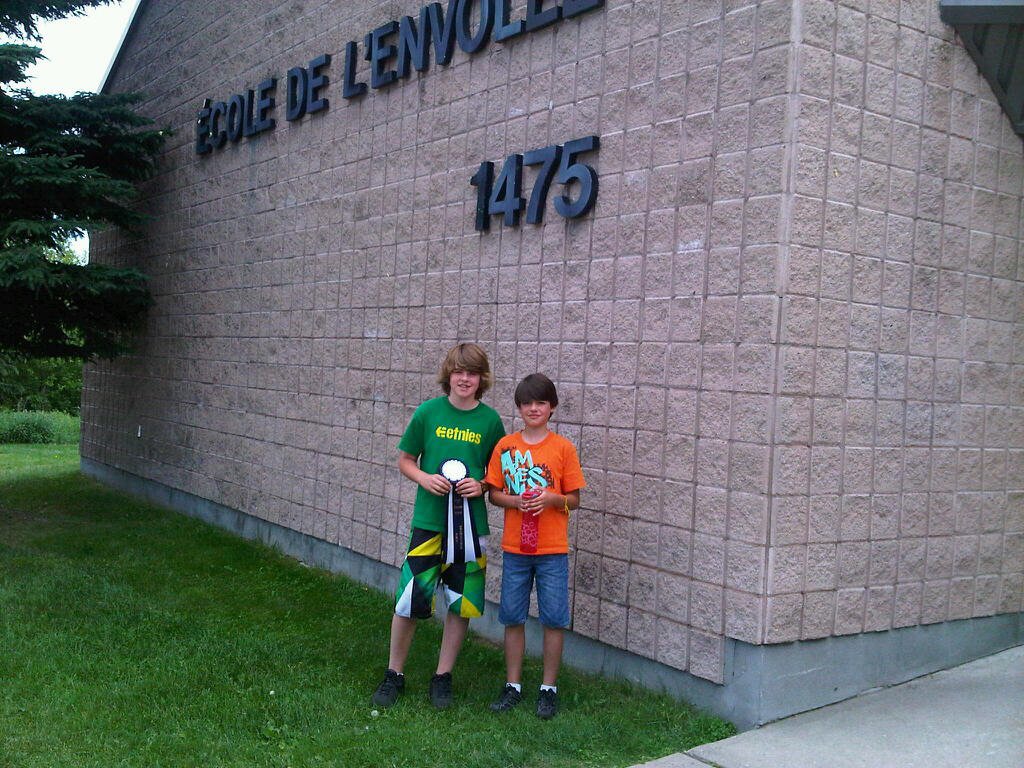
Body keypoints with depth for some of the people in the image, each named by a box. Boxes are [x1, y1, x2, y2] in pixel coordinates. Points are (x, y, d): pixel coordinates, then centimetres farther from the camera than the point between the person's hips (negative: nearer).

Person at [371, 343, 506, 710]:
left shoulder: (490, 420, -1)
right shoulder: (428, 412, -2)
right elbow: (405, 460, 6)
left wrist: (482, 486, -10)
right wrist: (425, 479, -13)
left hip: (470, 524, 1)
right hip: (428, 520, -1)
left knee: (461, 603, 8)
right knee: (409, 599, 0)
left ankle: (443, 677, 25)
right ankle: (394, 675, 20)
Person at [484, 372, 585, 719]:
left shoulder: (563, 448, -2)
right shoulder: (505, 446, 3)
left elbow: (574, 499, 1)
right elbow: (493, 493, 5)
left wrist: (551, 498, -18)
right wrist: (515, 501, -14)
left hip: (552, 549, -1)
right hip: (515, 547, 2)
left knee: (553, 619, 3)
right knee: (513, 618, 9)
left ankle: (549, 688, 17)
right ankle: (512, 685, 22)